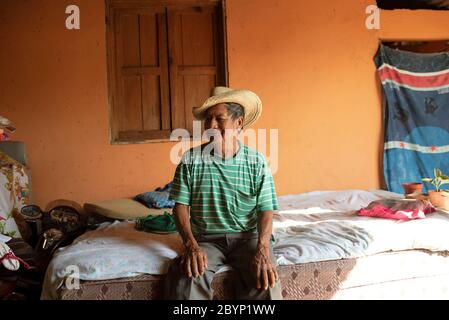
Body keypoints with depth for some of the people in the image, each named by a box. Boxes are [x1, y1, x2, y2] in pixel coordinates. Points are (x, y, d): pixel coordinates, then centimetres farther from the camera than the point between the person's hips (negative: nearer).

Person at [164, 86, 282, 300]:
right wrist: (191, 245, -17)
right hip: (206, 239, 0)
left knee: (265, 281, -27)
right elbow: (180, 206, 0)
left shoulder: (257, 162, 0)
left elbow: (265, 210, -2)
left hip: (247, 236, 0)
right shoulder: (191, 159, 1)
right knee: (185, 277, -29)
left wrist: (262, 250, -19)